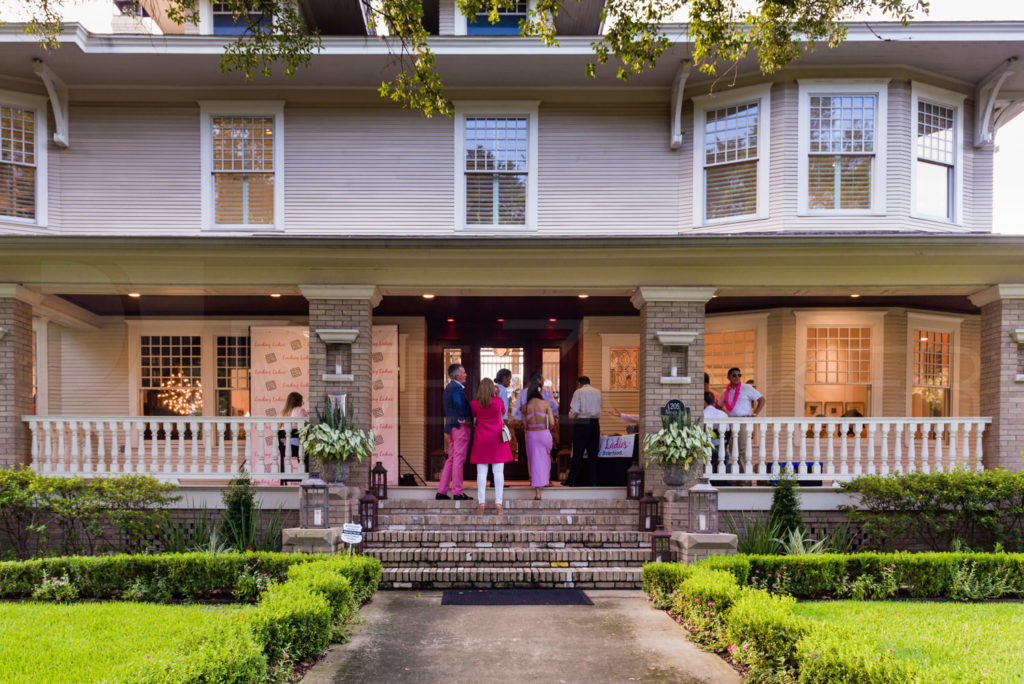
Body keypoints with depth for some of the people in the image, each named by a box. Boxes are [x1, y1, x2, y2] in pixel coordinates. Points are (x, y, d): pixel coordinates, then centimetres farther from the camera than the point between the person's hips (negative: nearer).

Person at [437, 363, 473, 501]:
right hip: (460, 426, -10)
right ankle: (457, 492, 3)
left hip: (451, 426, 10)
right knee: (459, 459, -3)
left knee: (451, 459, 14)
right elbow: (459, 404, -29)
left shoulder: (449, 388, 16)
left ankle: (441, 491, 16)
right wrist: (465, 418, -15)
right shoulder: (457, 388, -15)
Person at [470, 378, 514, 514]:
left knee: (481, 472, 4)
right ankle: (498, 504, 2)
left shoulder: (474, 403, -5)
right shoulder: (499, 401, -6)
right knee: (498, 472, 2)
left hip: (481, 440, 0)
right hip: (497, 440, 0)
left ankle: (481, 504, 3)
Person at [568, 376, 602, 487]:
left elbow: (574, 411, -9)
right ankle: (593, 482, 7)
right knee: (593, 454, 7)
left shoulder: (578, 392, -3)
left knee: (577, 454, 1)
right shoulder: (598, 392, 11)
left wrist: (572, 415, 11)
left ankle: (573, 482, 3)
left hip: (581, 424, -4)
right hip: (595, 424, 4)